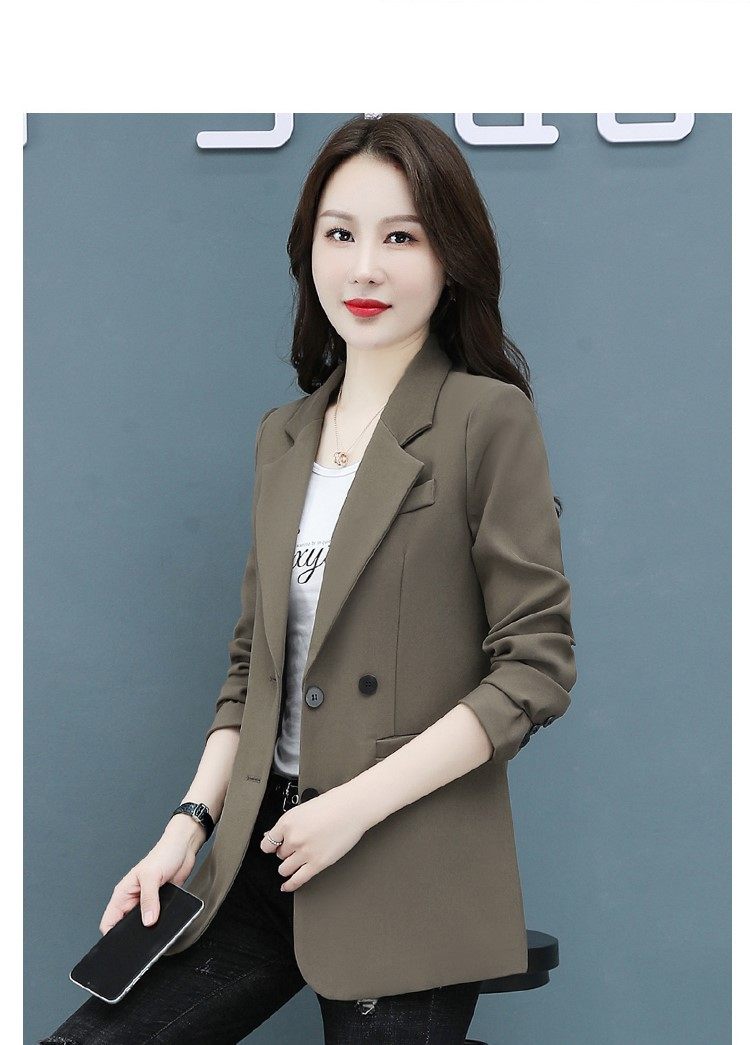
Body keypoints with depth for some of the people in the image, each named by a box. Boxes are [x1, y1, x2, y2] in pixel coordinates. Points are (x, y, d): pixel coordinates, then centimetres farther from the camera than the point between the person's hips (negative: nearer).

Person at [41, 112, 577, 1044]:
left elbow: (536, 670, -11)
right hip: (266, 856, 6)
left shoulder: (488, 419, -7)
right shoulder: (283, 436, 13)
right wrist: (191, 821, 4)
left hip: (410, 879, -5)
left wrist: (357, 804, -15)